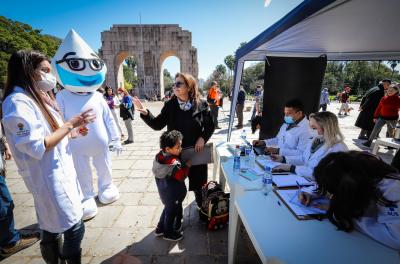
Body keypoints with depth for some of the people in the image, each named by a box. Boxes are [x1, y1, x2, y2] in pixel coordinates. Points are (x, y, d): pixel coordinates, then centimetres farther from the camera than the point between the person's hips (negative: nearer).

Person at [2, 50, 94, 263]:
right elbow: (37, 147, -24)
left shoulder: (37, 97, 10)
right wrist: (70, 124, -20)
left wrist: (74, 131, 4)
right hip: (49, 178, -9)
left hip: (59, 172, 9)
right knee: (75, 228, 1)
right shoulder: (17, 102, -19)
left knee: (52, 226, 23)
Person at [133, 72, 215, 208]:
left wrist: (203, 138, -15)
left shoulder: (201, 105, -8)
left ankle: (202, 209, 45)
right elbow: (158, 125, -4)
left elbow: (210, 125, 1)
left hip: (196, 151, 0)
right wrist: (145, 113, -19)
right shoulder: (170, 105, -5)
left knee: (198, 183, 17)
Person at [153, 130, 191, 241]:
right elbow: (181, 176, -28)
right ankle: (168, 233, 37)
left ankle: (160, 229, 44)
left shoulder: (160, 155, -8)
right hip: (172, 194, -8)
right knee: (172, 212, 15)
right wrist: (187, 165, -17)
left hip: (163, 190, 8)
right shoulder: (173, 163, -35)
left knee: (167, 209, 28)